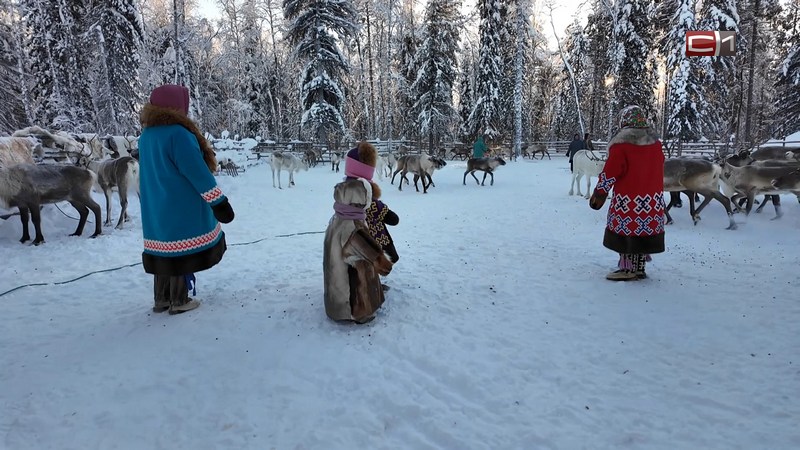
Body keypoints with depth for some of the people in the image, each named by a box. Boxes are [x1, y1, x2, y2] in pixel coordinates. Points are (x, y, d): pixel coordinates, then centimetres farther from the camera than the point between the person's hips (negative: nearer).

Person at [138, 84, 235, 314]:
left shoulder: (146, 135, 10)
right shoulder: (178, 133, -18)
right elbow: (197, 172, -21)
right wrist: (219, 202, -18)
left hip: (156, 209, 9)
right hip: (182, 209, -8)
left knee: (166, 250, 16)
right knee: (183, 252, 3)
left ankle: (161, 299, 25)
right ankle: (179, 301, 11)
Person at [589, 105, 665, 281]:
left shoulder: (621, 143, -14)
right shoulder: (654, 141, 8)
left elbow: (610, 173, -13)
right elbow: (659, 167, 17)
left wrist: (598, 194, -3)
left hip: (628, 200, -7)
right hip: (653, 200, 7)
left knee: (627, 232, 2)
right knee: (644, 230, 12)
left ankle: (629, 269, 5)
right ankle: (639, 267, 21)